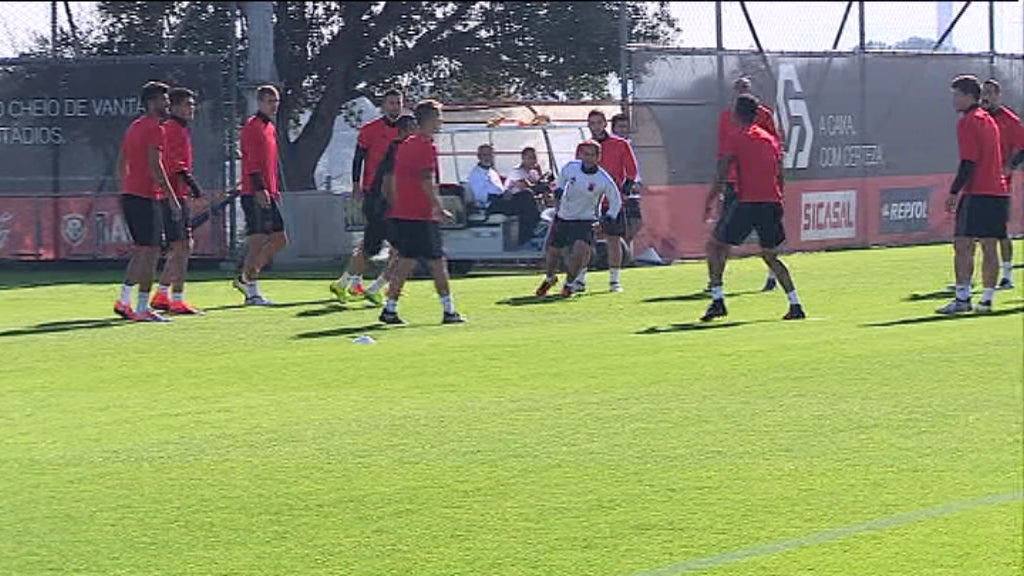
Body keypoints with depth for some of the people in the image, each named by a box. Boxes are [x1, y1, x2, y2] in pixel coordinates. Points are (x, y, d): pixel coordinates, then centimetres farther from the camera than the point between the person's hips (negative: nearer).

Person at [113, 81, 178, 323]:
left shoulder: (134, 127, 17)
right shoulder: (155, 128, -11)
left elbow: (121, 164, 21)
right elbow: (155, 166, -19)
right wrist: (172, 198, -17)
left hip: (129, 194, 9)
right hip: (146, 197, -9)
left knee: (140, 251, 17)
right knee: (151, 252, -5)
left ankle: (124, 301, 15)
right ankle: (143, 308, -4)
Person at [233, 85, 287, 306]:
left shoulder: (270, 128, 19)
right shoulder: (252, 126, -9)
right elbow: (251, 161, -18)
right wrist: (259, 188, -25)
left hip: (268, 194, 10)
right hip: (256, 195, -10)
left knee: (280, 240, 10)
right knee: (258, 242, -9)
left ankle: (246, 279, 15)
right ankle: (251, 291, -3)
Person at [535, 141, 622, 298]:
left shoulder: (604, 180, -18)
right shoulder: (571, 167, -10)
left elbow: (616, 201, -3)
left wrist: (609, 217, -16)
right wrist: (559, 189, 0)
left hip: (585, 220, -3)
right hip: (562, 218, 3)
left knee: (580, 250, -24)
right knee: (553, 253, 10)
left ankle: (569, 283, 2)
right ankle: (550, 278, 43)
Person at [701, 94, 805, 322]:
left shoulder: (735, 138, -1)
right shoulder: (770, 139, 16)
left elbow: (721, 177, -8)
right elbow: (780, 177, 17)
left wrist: (709, 203, -2)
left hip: (746, 201, -6)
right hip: (772, 202, 6)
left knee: (715, 245, 8)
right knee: (770, 255, 18)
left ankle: (718, 300, -4)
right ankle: (795, 305, 8)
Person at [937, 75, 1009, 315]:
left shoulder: (968, 122, -9)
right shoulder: (988, 120, 18)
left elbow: (968, 163, -16)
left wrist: (954, 193, -14)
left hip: (977, 194, -9)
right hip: (999, 193, 9)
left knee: (963, 245, -9)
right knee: (989, 247, 8)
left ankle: (962, 298, -16)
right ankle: (987, 299, 9)